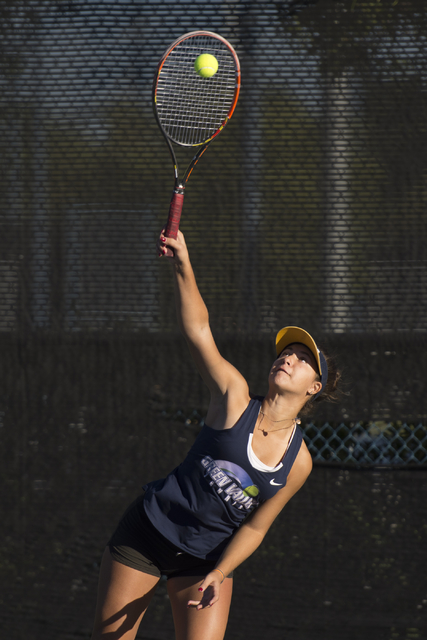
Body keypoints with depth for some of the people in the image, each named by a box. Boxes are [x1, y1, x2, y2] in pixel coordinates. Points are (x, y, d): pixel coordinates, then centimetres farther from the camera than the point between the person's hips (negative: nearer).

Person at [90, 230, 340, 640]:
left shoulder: (298, 462, -4)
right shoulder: (235, 398, -9)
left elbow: (253, 527, 1)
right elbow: (197, 330, -17)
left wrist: (218, 574, -14)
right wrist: (182, 265, -29)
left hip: (208, 556, 2)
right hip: (148, 530, -2)